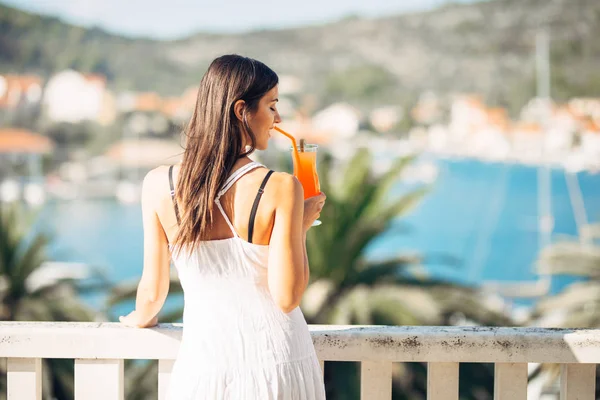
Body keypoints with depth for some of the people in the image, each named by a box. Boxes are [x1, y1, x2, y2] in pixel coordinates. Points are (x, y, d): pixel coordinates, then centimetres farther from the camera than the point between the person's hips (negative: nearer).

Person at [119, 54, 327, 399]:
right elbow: (287, 297, -15)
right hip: (276, 367, -1)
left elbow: (153, 291, -1)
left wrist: (142, 318, 22)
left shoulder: (159, 184, -8)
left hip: (206, 362, 1)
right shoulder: (281, 188, -16)